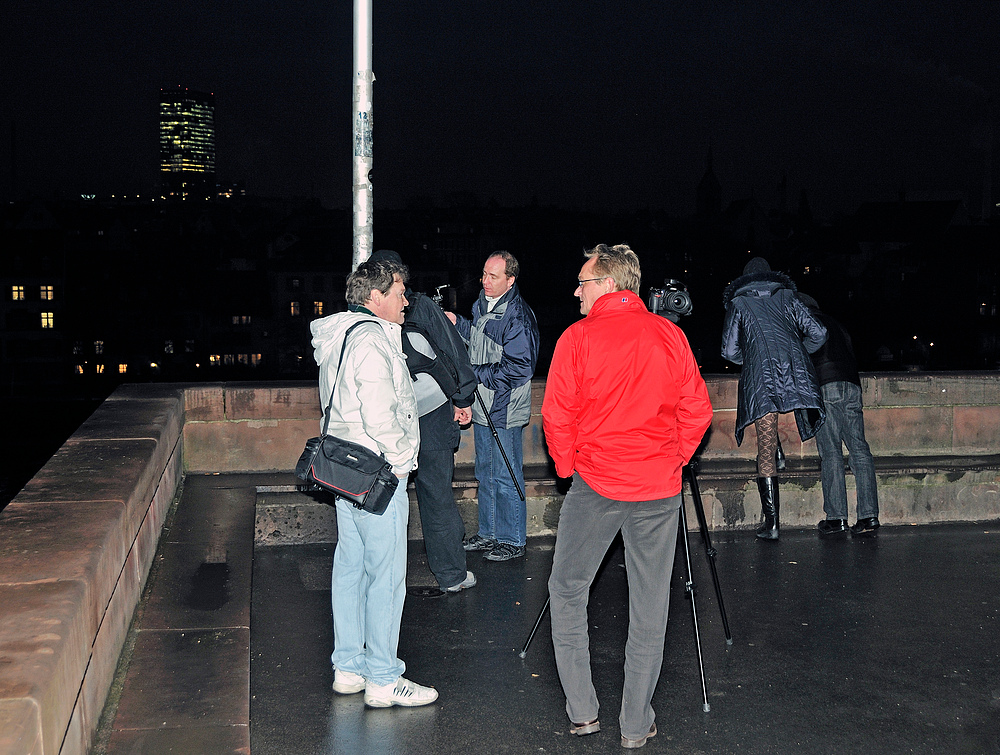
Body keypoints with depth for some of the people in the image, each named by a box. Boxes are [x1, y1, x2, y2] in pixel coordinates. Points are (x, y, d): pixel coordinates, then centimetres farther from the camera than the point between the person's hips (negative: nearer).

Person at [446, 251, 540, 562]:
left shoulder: (518, 316, -19)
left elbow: (520, 367, -23)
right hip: (482, 407, 9)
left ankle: (513, 541, 15)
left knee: (506, 477, 1)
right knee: (485, 474, 19)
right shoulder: (482, 305, 9)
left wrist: (474, 373, -19)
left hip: (504, 410, -9)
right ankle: (488, 533, 32)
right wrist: (457, 323, 11)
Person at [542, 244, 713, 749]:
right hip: (659, 488, 2)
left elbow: (557, 416, -4)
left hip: (594, 484, -2)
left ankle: (582, 711, 15)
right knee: (649, 607, 9)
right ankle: (636, 725, 16)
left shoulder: (578, 337, -5)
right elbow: (697, 411, 5)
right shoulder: (671, 335, 3)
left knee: (567, 591, 14)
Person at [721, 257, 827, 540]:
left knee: (765, 451, -1)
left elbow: (730, 351, 11)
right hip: (796, 369, 2)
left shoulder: (738, 302, 15)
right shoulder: (787, 296, 19)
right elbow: (818, 333, 15)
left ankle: (771, 522, -2)